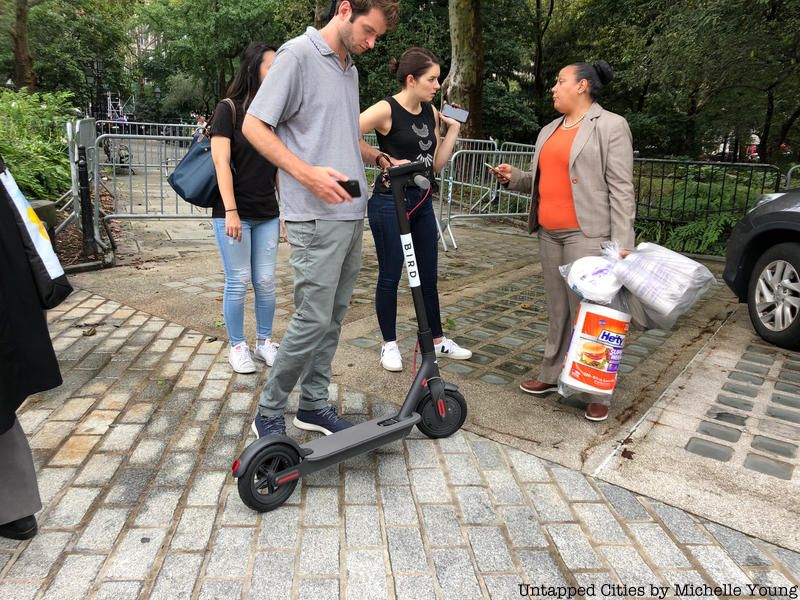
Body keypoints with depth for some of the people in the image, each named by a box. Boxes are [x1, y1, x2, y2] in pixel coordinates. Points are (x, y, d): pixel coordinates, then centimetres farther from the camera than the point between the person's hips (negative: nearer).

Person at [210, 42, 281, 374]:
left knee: (266, 281, 6)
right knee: (238, 282, 0)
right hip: (233, 213, -4)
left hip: (267, 214, 4)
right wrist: (231, 212, -18)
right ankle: (237, 346, 15)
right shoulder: (228, 109, -4)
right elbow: (221, 162, -11)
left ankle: (264, 342, 20)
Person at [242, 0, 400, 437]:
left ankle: (314, 405, 24)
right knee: (313, 320, -7)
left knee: (333, 318, 11)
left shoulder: (350, 70, 19)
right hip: (316, 217, -8)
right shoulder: (297, 54, -6)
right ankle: (268, 414, 10)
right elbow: (254, 126, -10)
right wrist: (308, 173, -21)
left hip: (351, 214, 8)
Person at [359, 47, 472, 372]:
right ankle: (389, 344, 20)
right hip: (390, 203, -7)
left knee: (428, 275, 14)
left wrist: (453, 130, 2)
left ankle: (437, 339, 28)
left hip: (422, 202, 7)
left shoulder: (431, 112, 8)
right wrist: (382, 159, -18)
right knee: (390, 275, 4)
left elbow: (436, 164, 10)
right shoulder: (386, 109, -12)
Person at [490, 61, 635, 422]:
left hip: (587, 234, -7)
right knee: (556, 308, 11)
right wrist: (514, 178, 5)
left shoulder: (610, 126, -2)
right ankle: (551, 375, 21)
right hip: (549, 233, 7)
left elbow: (621, 188, -9)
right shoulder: (548, 131, 19)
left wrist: (621, 243, -16)